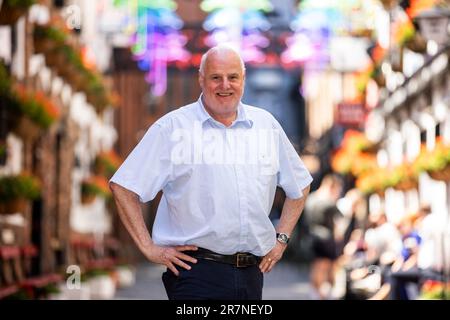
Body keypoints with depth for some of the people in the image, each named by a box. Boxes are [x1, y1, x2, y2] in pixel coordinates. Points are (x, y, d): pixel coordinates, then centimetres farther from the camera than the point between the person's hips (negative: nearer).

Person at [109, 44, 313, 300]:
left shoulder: (265, 124, 12)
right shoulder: (172, 127, -1)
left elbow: (299, 185, 25)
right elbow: (123, 186, -2)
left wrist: (281, 239, 16)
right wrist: (149, 248, -6)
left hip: (251, 273, 5)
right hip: (197, 272, -4)